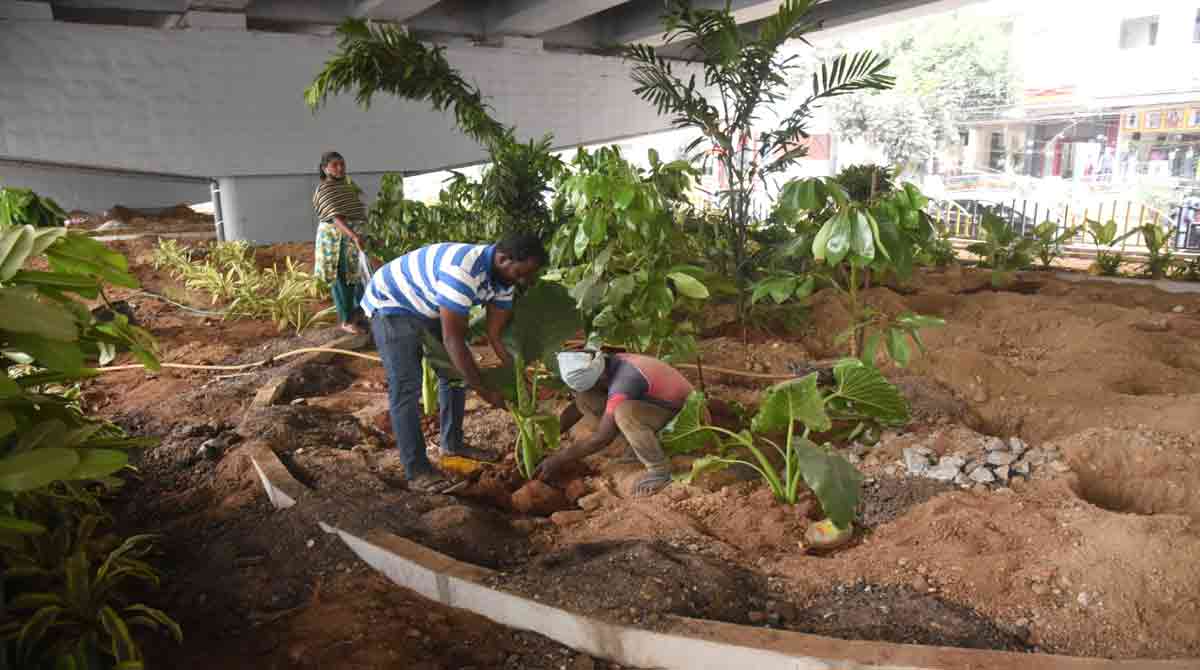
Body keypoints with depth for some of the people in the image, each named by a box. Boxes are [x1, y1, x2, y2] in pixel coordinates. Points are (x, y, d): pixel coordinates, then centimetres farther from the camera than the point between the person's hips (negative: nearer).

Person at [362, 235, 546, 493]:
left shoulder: (503, 276, -11)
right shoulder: (463, 270, -40)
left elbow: (497, 334, -3)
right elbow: (453, 340, -37)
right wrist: (484, 391, -30)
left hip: (429, 307, 9)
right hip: (391, 304, -9)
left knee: (457, 372, 12)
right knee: (407, 387, -13)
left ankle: (453, 443, 29)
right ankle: (417, 471, -5)